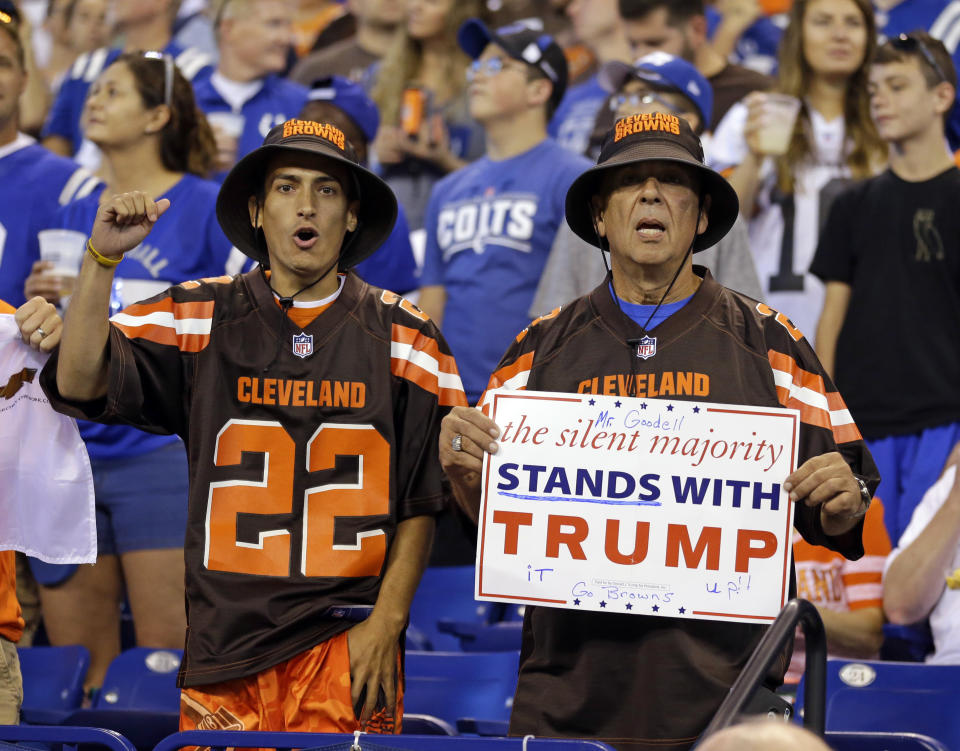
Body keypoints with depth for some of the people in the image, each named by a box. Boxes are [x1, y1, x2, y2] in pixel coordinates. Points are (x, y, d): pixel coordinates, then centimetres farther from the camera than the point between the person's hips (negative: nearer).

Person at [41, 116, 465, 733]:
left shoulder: (403, 335, 5)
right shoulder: (198, 317, 6)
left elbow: (423, 502, 5)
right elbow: (81, 385, -6)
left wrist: (386, 623, -4)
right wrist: (102, 261, -15)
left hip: (349, 643, 0)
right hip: (226, 632, 1)